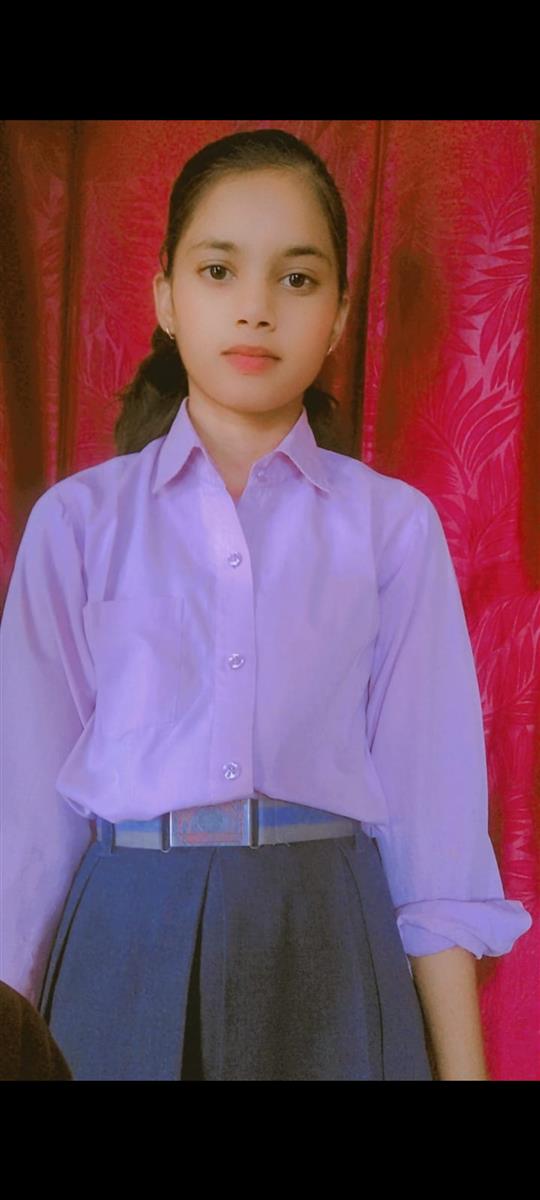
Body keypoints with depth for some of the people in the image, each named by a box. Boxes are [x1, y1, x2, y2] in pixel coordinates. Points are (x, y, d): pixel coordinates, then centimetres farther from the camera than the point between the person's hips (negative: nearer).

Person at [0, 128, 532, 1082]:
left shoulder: (393, 527, 3)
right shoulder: (78, 521, 3)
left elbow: (429, 800, 1)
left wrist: (461, 1065, -1)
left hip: (328, 946, 0)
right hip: (128, 944, 0)